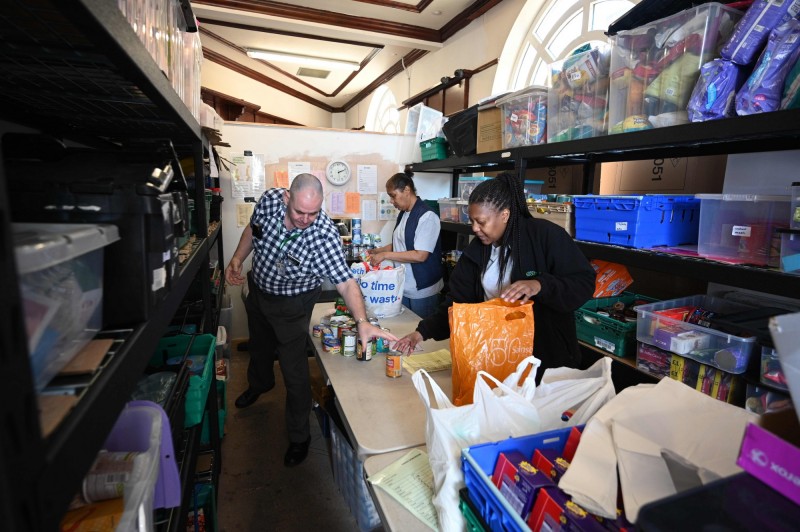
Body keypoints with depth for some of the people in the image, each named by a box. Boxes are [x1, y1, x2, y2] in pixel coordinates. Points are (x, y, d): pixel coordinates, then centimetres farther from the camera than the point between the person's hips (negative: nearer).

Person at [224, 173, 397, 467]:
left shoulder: (324, 236, -35)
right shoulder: (270, 200, -22)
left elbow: (346, 282, -39)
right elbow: (253, 229, 0)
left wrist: (362, 322, -52)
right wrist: (237, 259, -7)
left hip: (291, 304, -5)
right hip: (258, 289, 6)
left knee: (295, 372, -1)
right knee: (259, 345, 31)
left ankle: (299, 437, 23)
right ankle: (259, 383, 64)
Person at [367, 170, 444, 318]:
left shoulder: (427, 216, -17)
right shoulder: (403, 214, 9)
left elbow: (420, 255, -22)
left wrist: (385, 255, -18)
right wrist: (377, 252, 4)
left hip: (421, 290, -7)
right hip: (402, 287, 8)